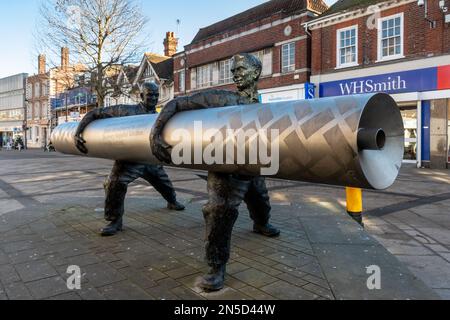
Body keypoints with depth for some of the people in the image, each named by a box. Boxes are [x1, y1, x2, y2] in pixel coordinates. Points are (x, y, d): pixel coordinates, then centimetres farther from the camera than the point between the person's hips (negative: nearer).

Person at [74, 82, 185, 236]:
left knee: (163, 181, 20)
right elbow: (94, 114, -14)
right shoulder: (127, 111, -15)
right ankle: (115, 220, -7)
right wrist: (78, 133, -25)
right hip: (130, 160, -4)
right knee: (116, 183, -26)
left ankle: (172, 202, 52)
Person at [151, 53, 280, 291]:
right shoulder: (224, 99, -16)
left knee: (260, 203, 27)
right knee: (220, 213, -16)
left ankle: (260, 225, 61)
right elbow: (175, 104, -22)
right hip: (226, 173, -7)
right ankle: (217, 267, 2)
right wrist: (156, 133, -33)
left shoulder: (259, 106, 4)